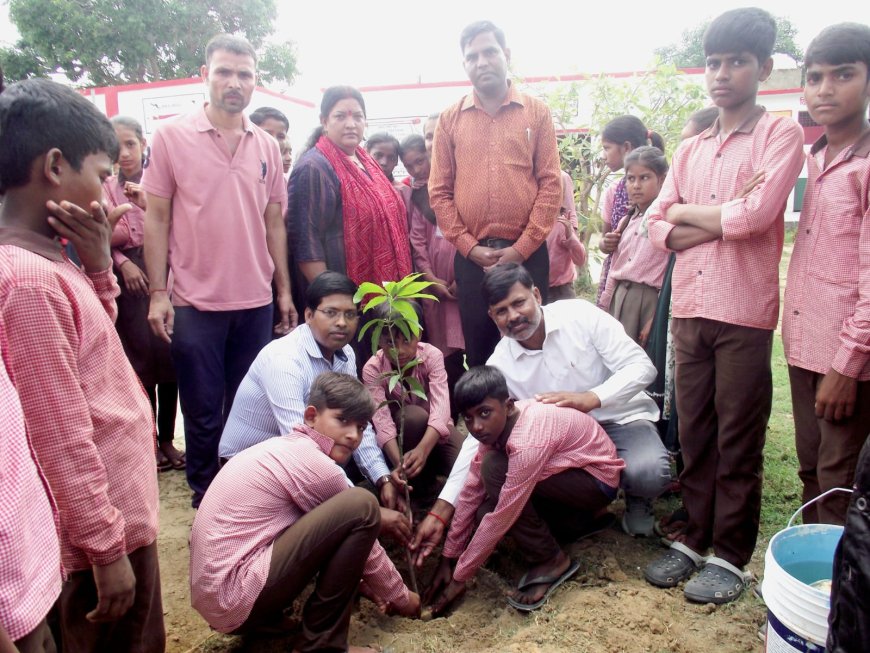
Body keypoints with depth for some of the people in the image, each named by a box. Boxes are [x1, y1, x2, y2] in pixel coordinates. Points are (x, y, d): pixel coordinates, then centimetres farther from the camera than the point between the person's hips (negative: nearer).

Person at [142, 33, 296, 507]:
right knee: (202, 412, 7)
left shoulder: (267, 146, 8)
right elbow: (156, 218, -1)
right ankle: (205, 500, 25)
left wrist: (284, 291, 8)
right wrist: (158, 294, -6)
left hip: (257, 302, 3)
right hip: (195, 302, -3)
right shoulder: (172, 137, -1)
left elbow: (274, 222, 11)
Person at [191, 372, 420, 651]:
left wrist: (370, 588, 26)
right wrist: (401, 597, 15)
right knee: (360, 506, -16)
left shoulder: (285, 448, 12)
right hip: (236, 597, -10)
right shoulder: (316, 465, -15)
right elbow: (362, 545, -2)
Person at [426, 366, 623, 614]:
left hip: (598, 479, -8)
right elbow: (470, 493, -6)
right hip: (567, 472, 8)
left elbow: (501, 518, -29)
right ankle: (575, 520, 9)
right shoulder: (496, 424, -9)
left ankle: (550, 562, -11)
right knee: (484, 512, -8)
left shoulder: (527, 442, -35)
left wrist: (459, 578, -19)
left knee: (494, 469, -25)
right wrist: (448, 558, -4)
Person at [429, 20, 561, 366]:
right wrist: (469, 246, -6)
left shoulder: (537, 112, 6)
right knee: (478, 353, 9)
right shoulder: (450, 119, 9)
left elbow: (550, 184, 0)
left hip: (527, 254, -1)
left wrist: (522, 247, -9)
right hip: (471, 257, 1)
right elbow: (439, 191, 5)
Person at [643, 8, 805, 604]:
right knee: (694, 433, 12)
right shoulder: (689, 150, 15)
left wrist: (688, 213, -1)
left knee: (738, 442, 5)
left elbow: (757, 213, -16)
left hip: (744, 312, -4)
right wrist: (724, 219, -8)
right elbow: (659, 227, 6)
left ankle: (730, 556, 18)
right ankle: (695, 537, 26)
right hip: (689, 308, 5)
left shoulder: (781, 134, 0)